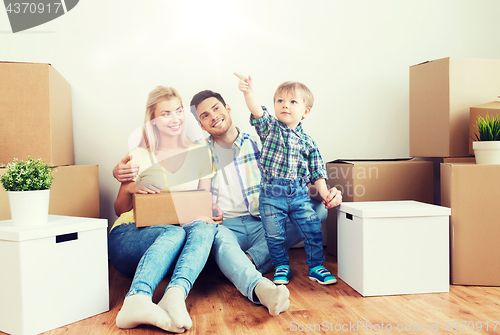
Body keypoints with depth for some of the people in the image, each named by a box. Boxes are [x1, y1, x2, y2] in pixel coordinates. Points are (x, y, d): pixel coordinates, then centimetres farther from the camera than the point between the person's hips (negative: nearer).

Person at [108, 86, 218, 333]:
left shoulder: (200, 153, 11)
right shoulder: (139, 157, 5)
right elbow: (120, 210, 10)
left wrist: (210, 213, -12)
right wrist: (129, 189, -13)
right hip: (128, 235, -2)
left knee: (204, 227, -31)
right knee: (176, 232, -35)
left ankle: (175, 294, -52)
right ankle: (137, 301, -56)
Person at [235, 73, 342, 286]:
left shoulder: (307, 141, 7)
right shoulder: (270, 128, 3)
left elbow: (317, 171, 9)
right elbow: (257, 111, -18)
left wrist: (325, 193, -1)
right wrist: (249, 92, -36)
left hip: (299, 194, 2)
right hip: (271, 193, -1)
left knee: (313, 230, 1)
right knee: (274, 235, 4)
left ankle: (316, 266, 21)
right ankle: (281, 266, 27)